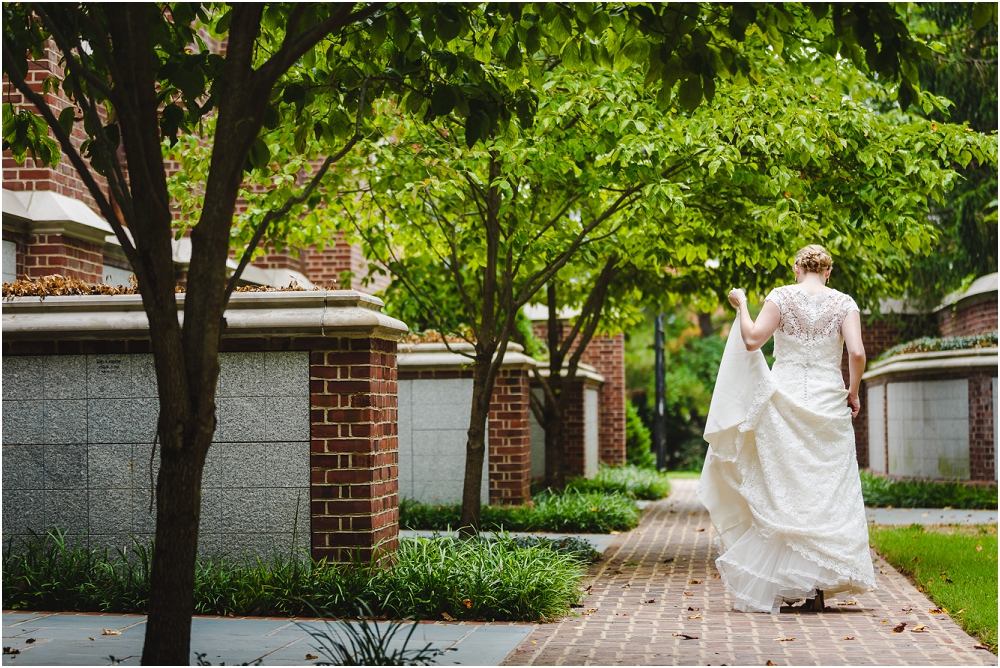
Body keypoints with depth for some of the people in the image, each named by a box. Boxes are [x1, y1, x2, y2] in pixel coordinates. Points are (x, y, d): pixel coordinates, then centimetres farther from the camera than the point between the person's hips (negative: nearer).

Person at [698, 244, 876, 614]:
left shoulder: (782, 297, 0)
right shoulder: (843, 303, 3)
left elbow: (752, 340, -7)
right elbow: (857, 353, -9)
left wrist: (741, 306, 8)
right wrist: (853, 392, 6)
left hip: (785, 400, 0)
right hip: (828, 403, 1)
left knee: (782, 489, 5)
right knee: (827, 489, 5)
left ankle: (781, 585, 5)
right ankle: (819, 587, -1)